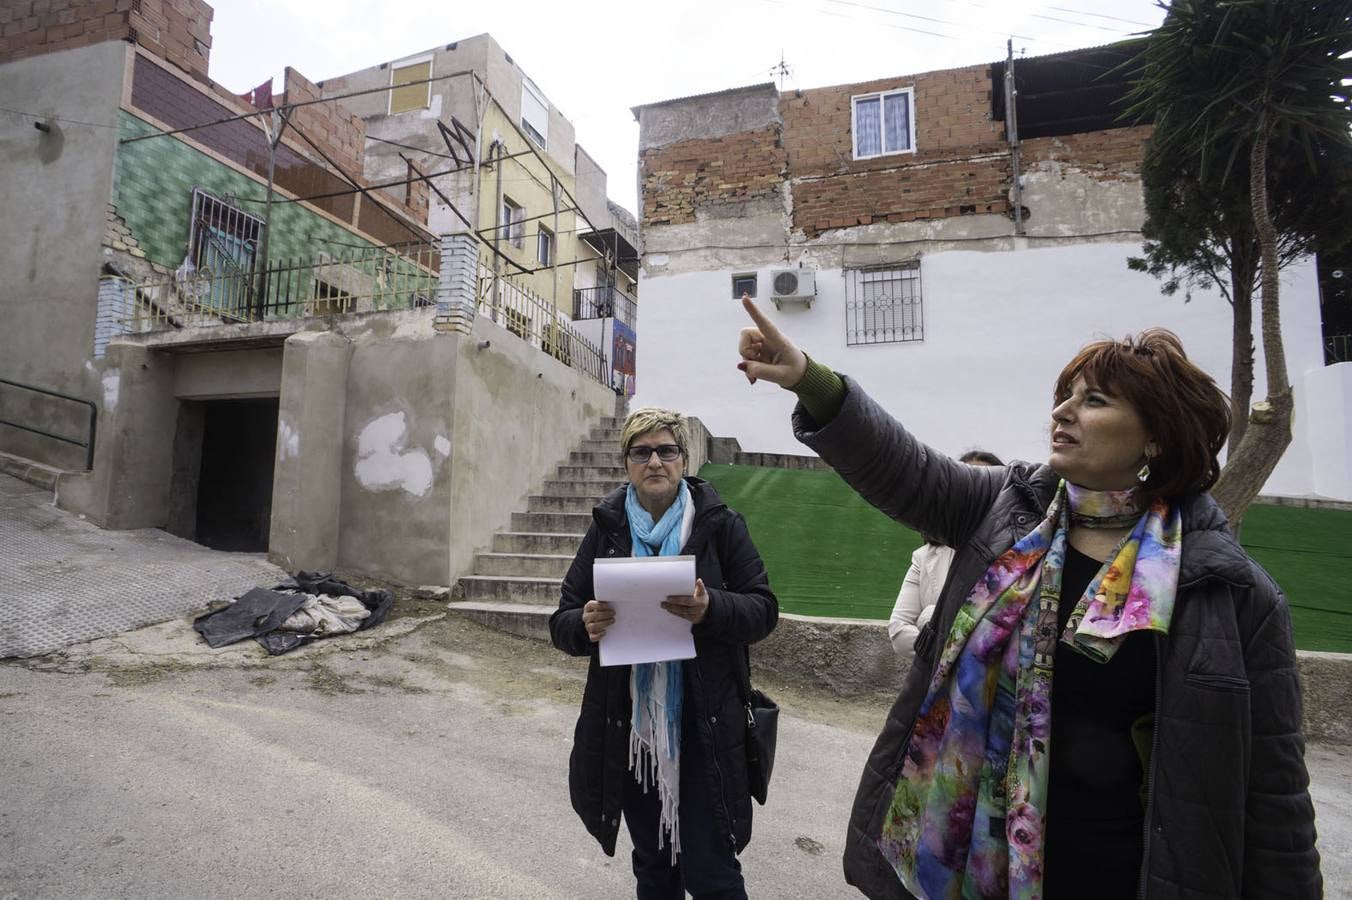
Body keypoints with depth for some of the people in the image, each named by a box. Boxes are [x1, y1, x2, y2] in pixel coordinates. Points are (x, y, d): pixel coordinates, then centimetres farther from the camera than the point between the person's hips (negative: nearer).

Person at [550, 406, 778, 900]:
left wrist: (711, 609, -25)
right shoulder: (605, 530, 2)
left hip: (703, 729, -2)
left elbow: (764, 609, -5)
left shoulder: (720, 524, -4)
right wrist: (584, 626, -21)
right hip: (629, 728, 3)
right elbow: (561, 621, 2)